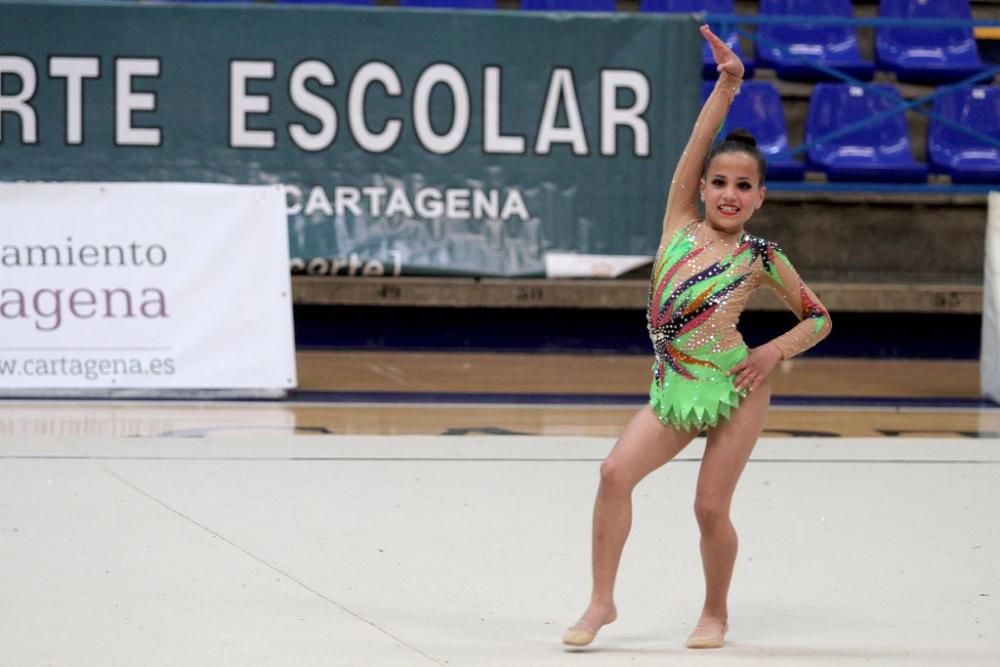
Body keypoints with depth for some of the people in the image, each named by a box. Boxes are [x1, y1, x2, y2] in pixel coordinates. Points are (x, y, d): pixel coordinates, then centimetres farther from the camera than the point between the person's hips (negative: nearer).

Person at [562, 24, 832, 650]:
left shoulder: (761, 257, -2)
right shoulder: (680, 224, 4)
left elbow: (819, 318, 6)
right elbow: (697, 147, -5)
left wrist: (774, 353, -10)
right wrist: (727, 86, -14)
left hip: (736, 392, -3)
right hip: (673, 393, 3)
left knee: (711, 508, -3)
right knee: (616, 472, -16)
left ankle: (716, 614, 20)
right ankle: (602, 602, -7)